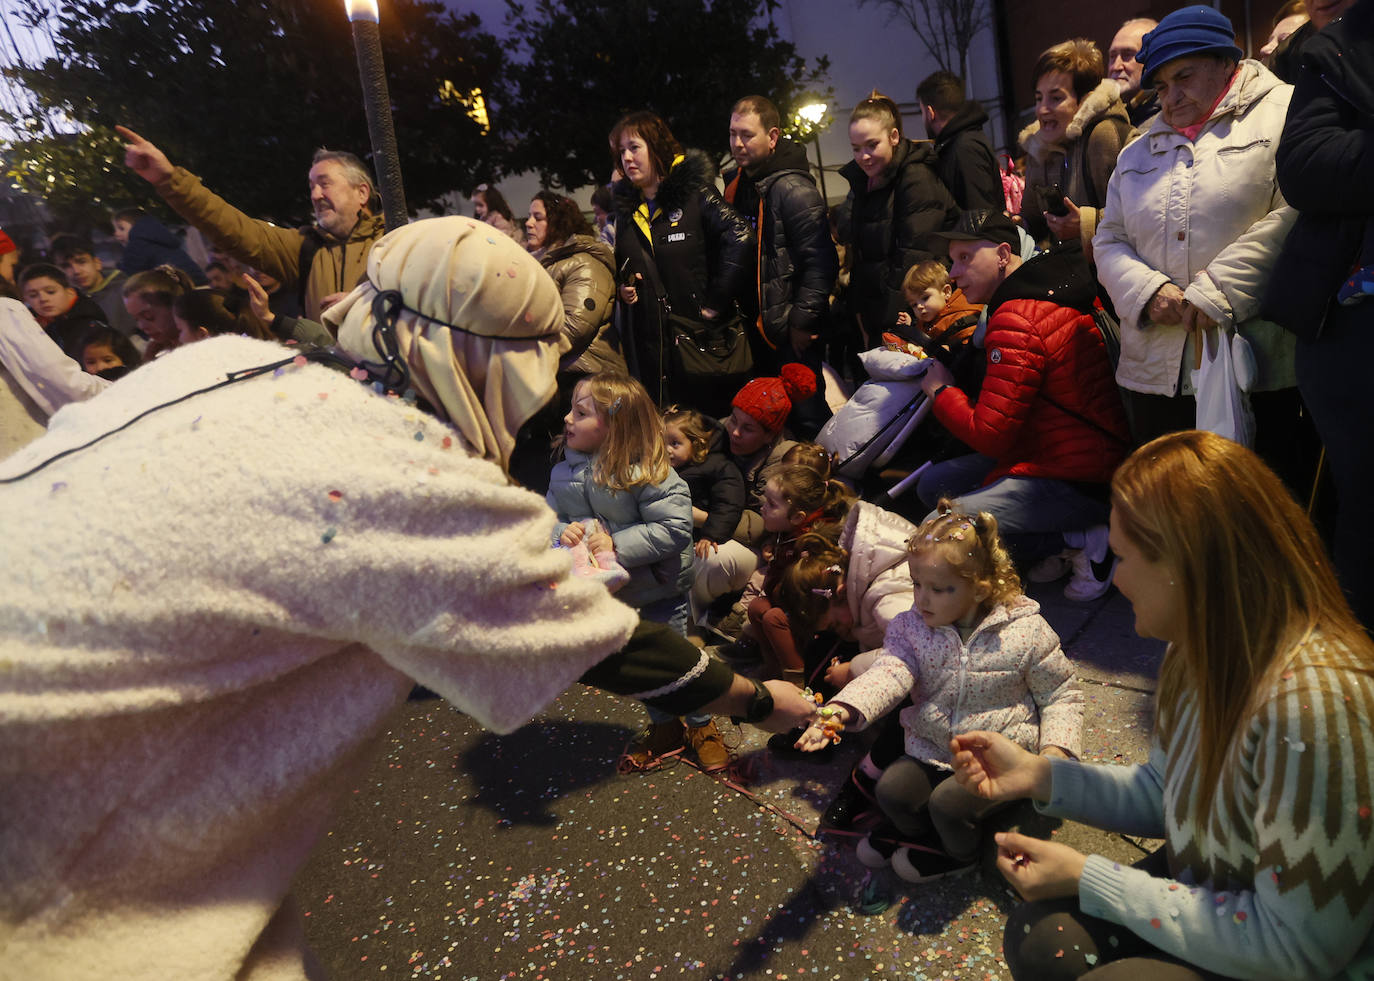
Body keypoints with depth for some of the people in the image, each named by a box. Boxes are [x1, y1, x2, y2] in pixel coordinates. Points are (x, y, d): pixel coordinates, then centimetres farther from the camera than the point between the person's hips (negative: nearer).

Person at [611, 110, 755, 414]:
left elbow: (741, 238, -17)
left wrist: (715, 303, -17)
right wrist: (621, 289, 4)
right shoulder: (626, 209, 14)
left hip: (698, 336, -5)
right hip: (647, 345, 5)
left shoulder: (694, 193, -4)